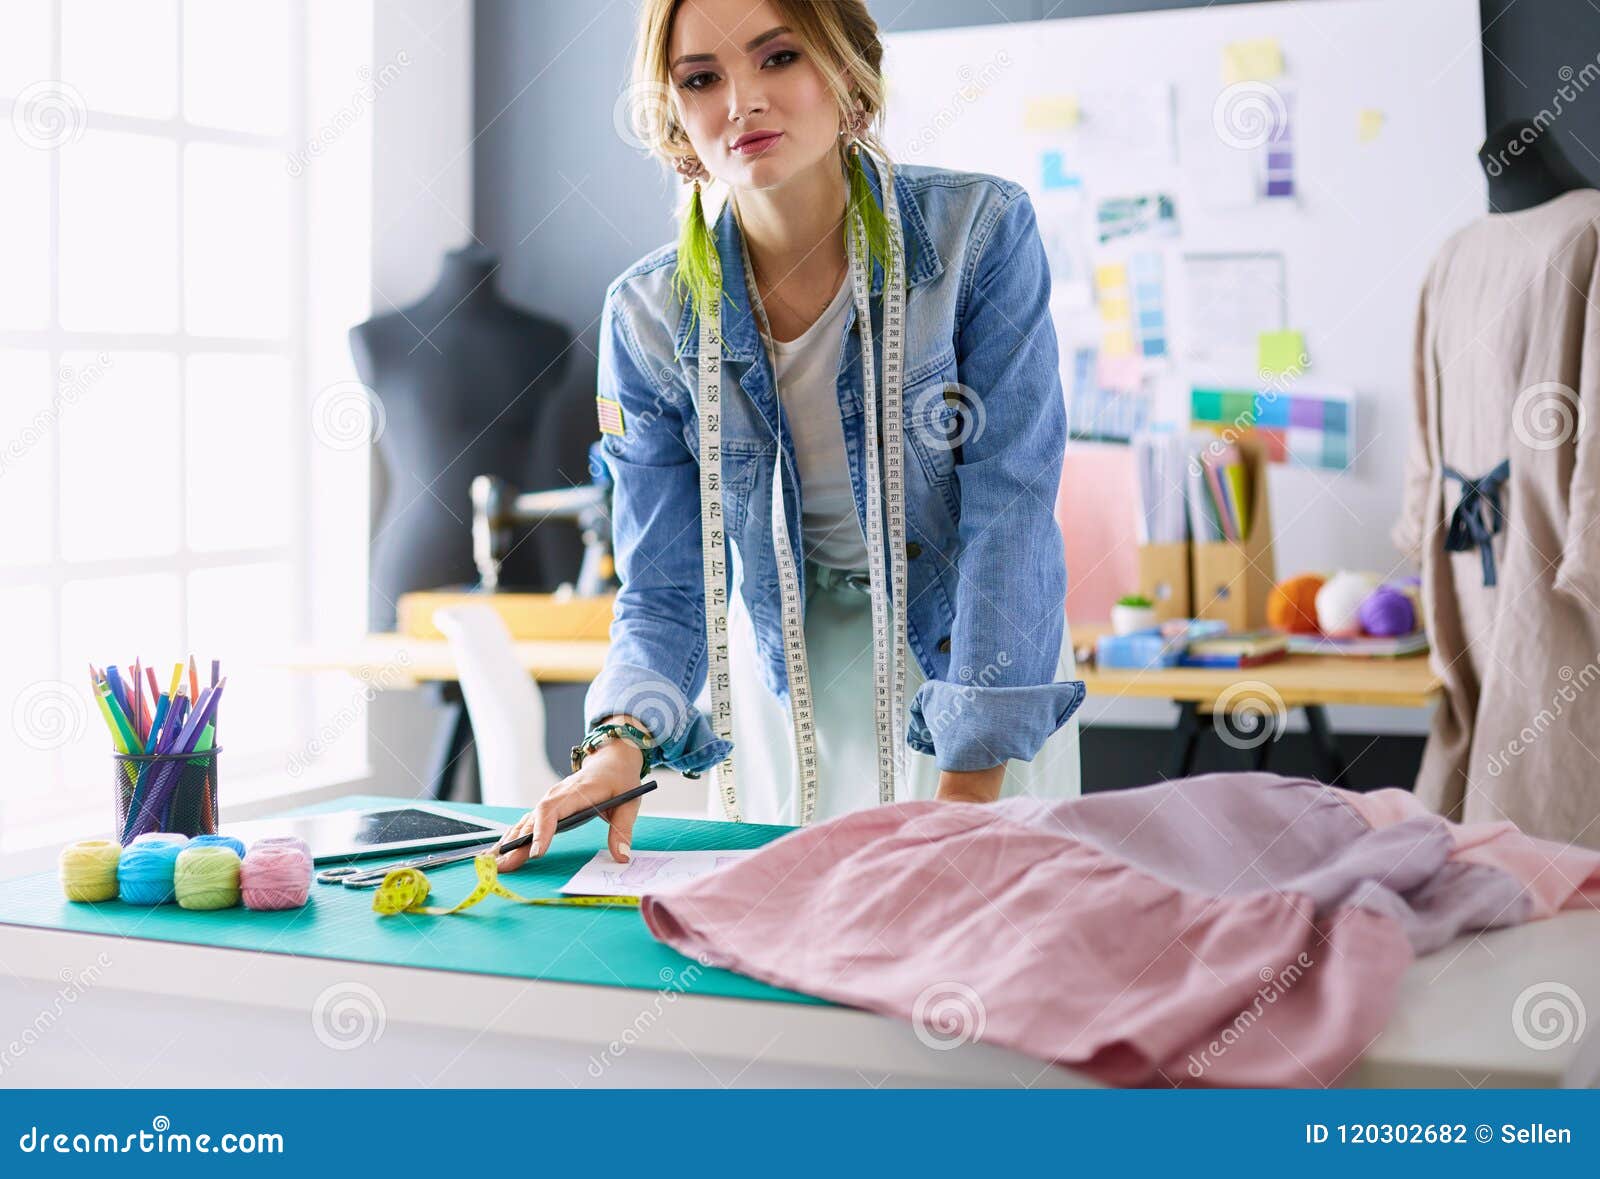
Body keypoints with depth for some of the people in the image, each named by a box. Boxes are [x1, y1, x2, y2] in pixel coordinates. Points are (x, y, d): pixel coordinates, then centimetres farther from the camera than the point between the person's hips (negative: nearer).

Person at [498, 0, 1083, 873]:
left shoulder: (981, 234, -19)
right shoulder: (650, 316, -12)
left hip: (986, 662, -1)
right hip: (785, 686, 2)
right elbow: (665, 586, -9)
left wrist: (969, 792, -28)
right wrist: (621, 742, -30)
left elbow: (1010, 508, -22)